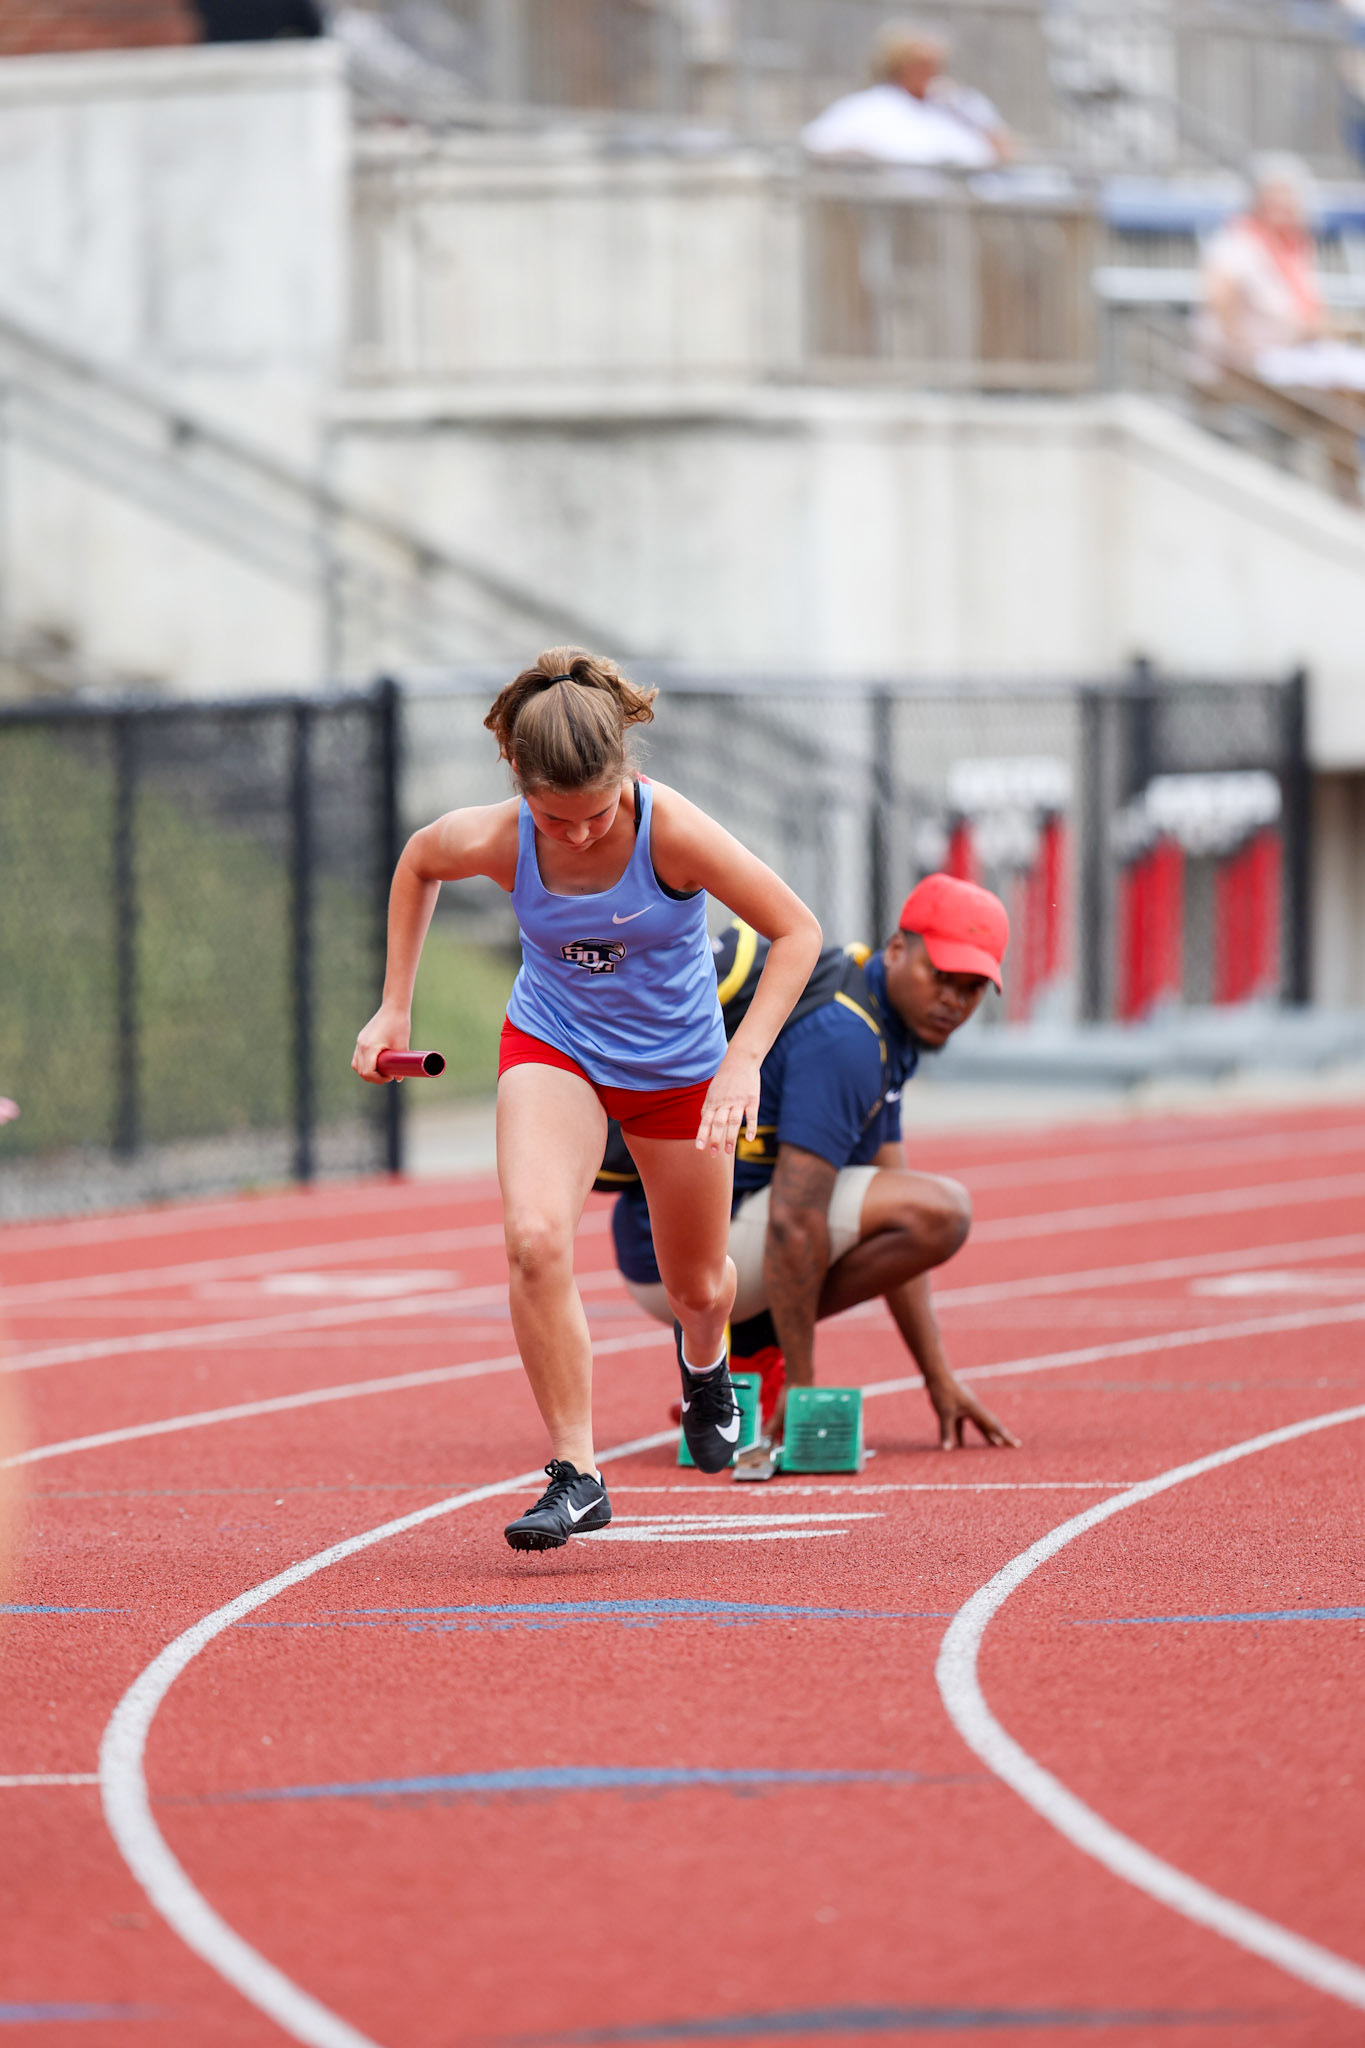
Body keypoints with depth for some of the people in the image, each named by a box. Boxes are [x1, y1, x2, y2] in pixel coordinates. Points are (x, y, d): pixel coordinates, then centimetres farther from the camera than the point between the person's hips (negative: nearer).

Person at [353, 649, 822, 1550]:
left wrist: (744, 1060, -31)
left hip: (676, 1062, 0)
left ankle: (703, 1361, 56)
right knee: (535, 1238, -27)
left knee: (697, 1286, 16)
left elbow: (798, 929, -23)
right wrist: (395, 1007, 1)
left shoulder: (671, 830, -31)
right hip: (553, 1044, 0)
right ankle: (575, 1473, -18)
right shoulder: (497, 842, -25)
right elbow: (418, 860, 1)